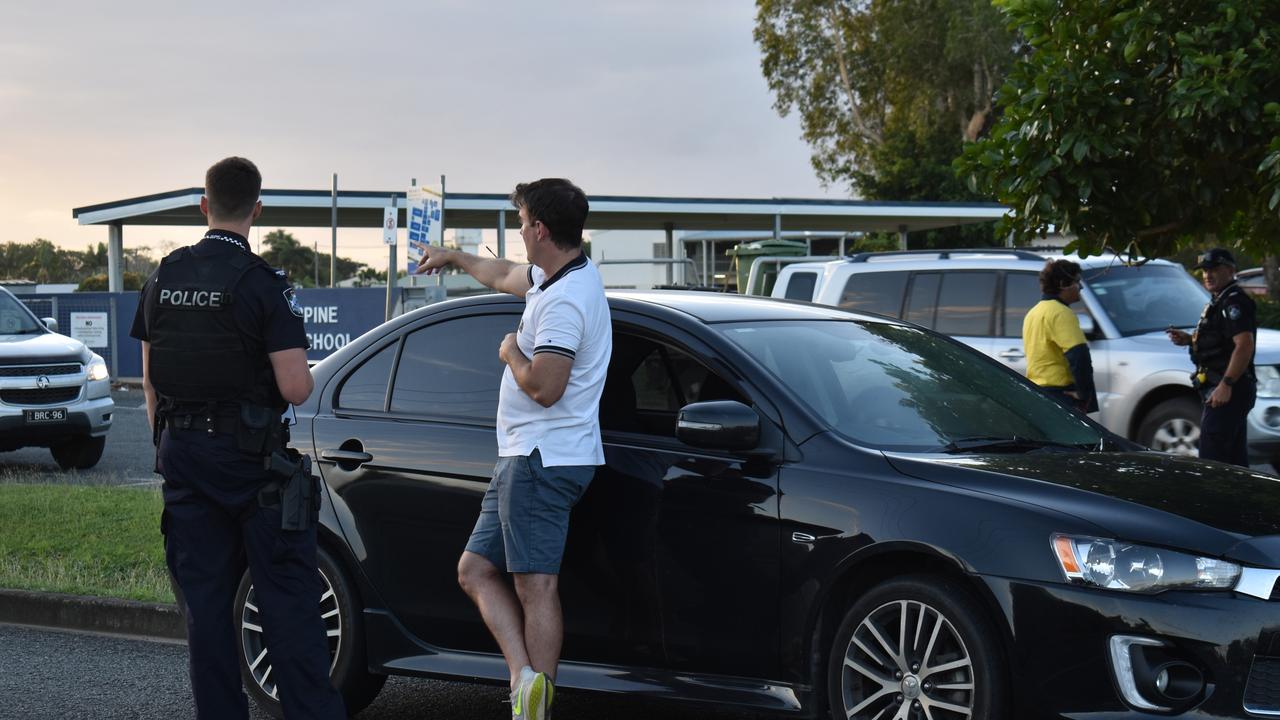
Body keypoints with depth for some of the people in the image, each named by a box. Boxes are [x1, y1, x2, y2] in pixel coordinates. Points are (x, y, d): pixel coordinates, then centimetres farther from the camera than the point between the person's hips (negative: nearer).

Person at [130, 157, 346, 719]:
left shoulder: (162, 278, 5)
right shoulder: (262, 284, -12)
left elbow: (150, 378, 11)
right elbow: (295, 387, -18)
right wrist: (305, 374, 5)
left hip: (182, 454, 5)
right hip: (250, 456, -5)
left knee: (204, 598, 9)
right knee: (287, 597, -1)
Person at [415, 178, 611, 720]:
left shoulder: (565, 299, -19)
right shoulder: (558, 278, 15)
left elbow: (544, 386, -27)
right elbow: (505, 276, 37)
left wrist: (511, 352, -7)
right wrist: (453, 258, 52)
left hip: (544, 461, -11)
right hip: (527, 458, 11)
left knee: (535, 587, -11)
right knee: (475, 570, 9)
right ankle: (525, 675, -4)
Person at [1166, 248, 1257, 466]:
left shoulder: (1235, 303, -14)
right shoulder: (1219, 302, 20)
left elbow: (1245, 344, -25)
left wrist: (1226, 384, -30)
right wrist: (1189, 339, 15)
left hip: (1227, 391, -11)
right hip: (1229, 391, 11)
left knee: (1211, 459, -15)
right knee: (1235, 458, 13)